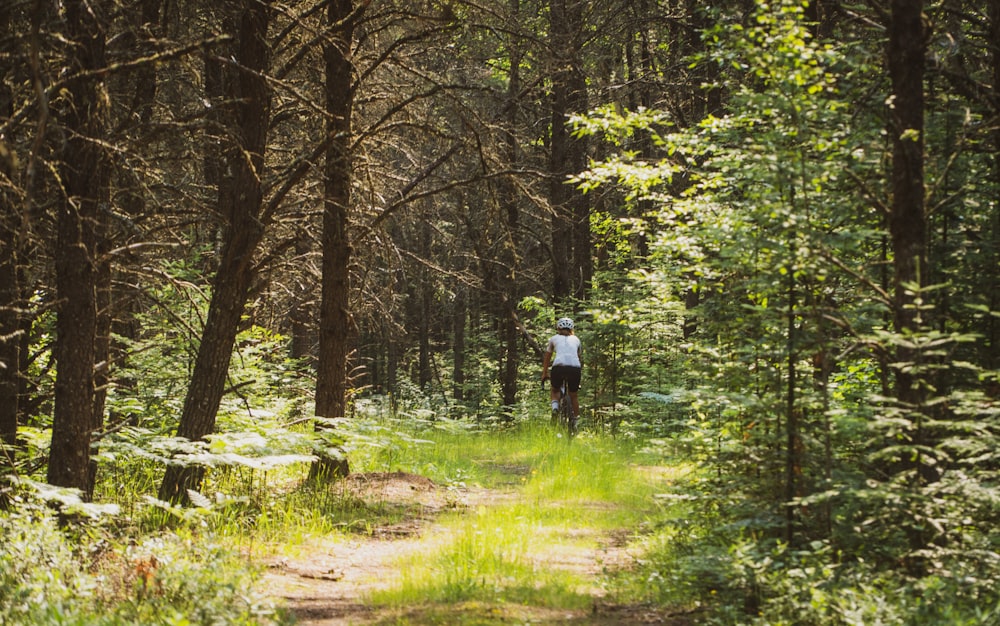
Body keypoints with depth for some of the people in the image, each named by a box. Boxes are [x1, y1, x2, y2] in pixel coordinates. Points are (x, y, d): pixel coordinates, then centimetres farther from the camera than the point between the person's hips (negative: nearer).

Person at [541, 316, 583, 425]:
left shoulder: (554, 338, 24)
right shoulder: (576, 339, 27)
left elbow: (547, 358, 32)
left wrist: (544, 374, 43)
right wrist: (580, 371, 49)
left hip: (559, 367, -1)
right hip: (575, 368, 1)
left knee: (554, 390, 25)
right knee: (573, 395, 22)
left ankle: (555, 407, -4)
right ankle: (575, 421, 16)